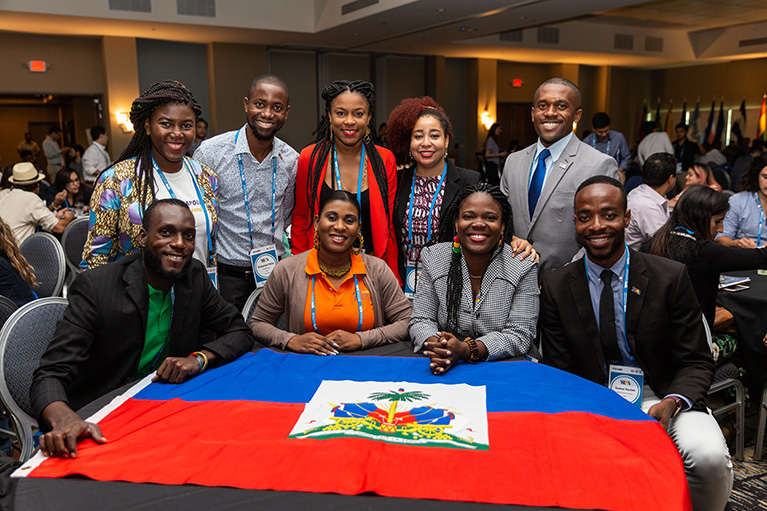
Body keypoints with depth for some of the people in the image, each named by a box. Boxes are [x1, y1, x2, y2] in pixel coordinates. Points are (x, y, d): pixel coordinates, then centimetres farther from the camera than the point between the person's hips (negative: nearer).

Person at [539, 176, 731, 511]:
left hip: (658, 397, 0)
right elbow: (558, 371, 2)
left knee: (709, 457, -30)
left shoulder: (671, 277, -4)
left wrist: (672, 402, -21)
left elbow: (697, 362, -1)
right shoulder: (556, 286, -1)